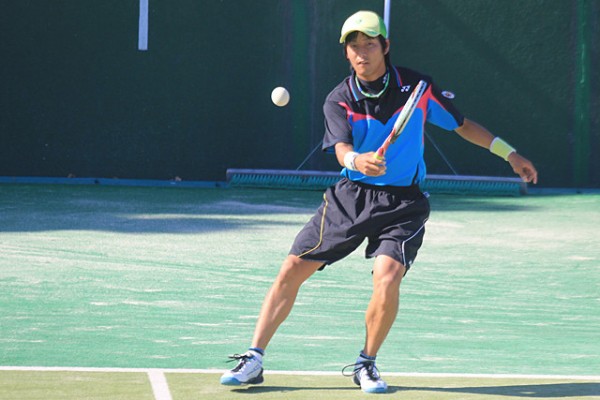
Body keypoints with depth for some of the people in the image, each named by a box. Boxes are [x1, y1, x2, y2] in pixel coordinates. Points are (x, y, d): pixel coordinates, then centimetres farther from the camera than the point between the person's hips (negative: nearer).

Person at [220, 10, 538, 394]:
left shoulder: (416, 87, -6)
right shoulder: (339, 100, -5)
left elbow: (463, 125, 8)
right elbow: (341, 148, -22)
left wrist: (510, 153, 8)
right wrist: (358, 161, -46)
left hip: (403, 203, -1)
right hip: (351, 196, 2)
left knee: (387, 282, -23)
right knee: (291, 271, -4)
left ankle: (367, 365, 1)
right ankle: (254, 359, 7)